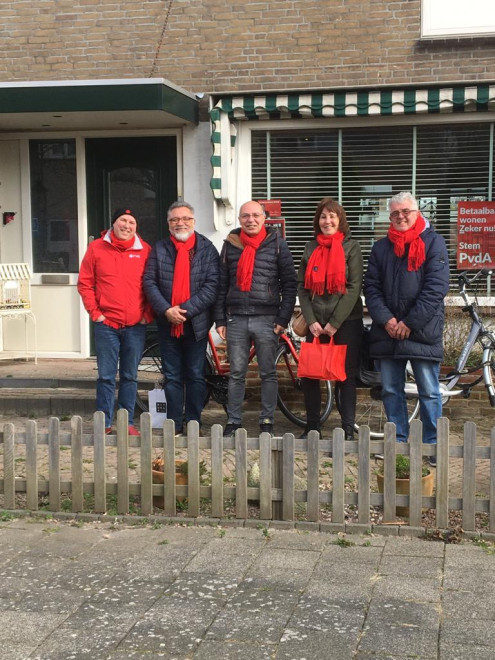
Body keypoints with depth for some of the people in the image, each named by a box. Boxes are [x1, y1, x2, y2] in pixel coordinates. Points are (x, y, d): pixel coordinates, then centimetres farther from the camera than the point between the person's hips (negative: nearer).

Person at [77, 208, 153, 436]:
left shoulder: (145, 250, 5)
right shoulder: (96, 248, 4)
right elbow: (85, 283, 5)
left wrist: (148, 314, 1)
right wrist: (95, 312, -2)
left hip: (136, 326, 1)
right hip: (106, 324, -1)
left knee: (130, 376, 9)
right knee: (106, 376, 2)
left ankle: (128, 422, 17)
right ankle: (104, 423, 11)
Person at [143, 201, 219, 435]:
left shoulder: (207, 249, 0)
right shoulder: (159, 249, 6)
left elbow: (212, 285, -8)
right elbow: (149, 282, 0)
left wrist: (186, 310, -15)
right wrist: (166, 310, -14)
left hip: (196, 324, -2)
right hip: (167, 323, 2)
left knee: (196, 376, 5)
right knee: (172, 377, 7)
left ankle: (193, 423, 15)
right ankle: (174, 425, 14)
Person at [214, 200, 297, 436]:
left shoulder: (276, 244, 3)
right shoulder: (230, 244, 9)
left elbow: (289, 283, 1)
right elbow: (221, 285, 11)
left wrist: (283, 318, -5)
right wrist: (220, 319, 5)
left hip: (266, 319, -2)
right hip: (236, 319, 2)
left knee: (268, 373, 4)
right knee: (236, 374, 7)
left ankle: (267, 421, 13)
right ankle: (233, 421, 15)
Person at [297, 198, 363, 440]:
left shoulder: (351, 247, -1)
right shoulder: (310, 248, 10)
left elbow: (354, 287, -8)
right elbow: (302, 287, 7)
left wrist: (334, 323, -12)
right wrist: (311, 321, -4)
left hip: (346, 322, -3)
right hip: (316, 324, 3)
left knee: (345, 377, 0)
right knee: (308, 376, 3)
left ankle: (348, 429, 7)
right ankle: (311, 426, 16)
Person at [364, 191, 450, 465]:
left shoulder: (433, 242, -1)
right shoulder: (381, 247, 12)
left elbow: (436, 288, -9)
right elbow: (371, 287, 7)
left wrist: (410, 323, -13)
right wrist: (386, 319, -9)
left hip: (423, 330, -4)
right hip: (387, 330, 4)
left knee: (429, 392, 0)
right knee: (390, 391, 9)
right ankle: (398, 441, 20)